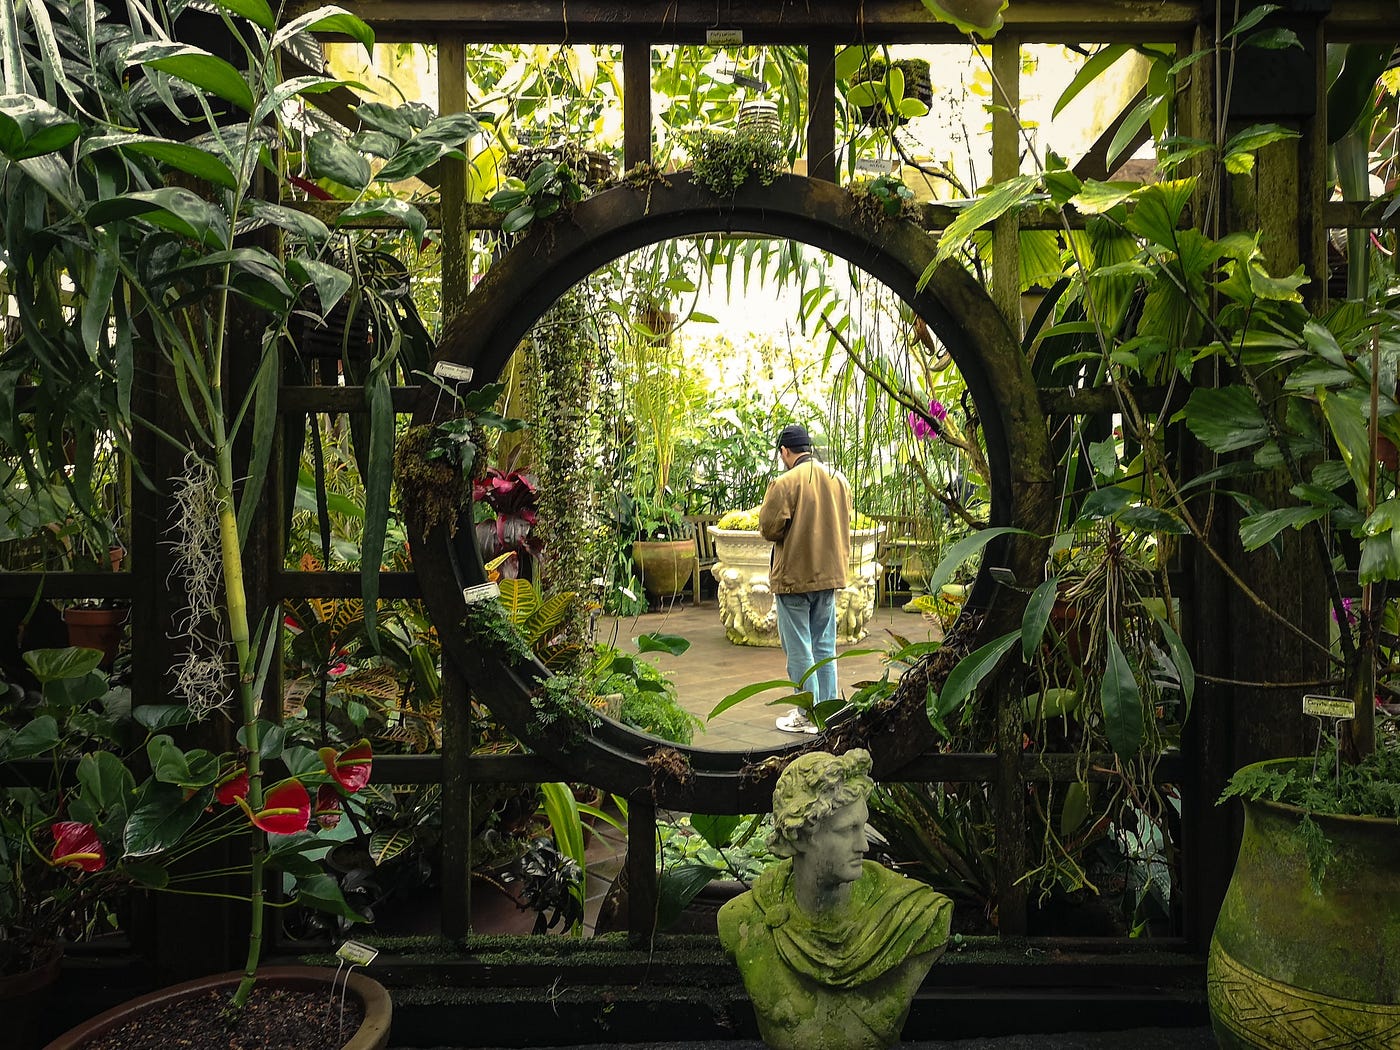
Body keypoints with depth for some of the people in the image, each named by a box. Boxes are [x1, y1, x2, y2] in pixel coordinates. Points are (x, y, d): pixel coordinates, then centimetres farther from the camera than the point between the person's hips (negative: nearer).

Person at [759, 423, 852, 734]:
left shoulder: (785, 483, -16)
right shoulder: (839, 480, 6)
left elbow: (769, 528, -15)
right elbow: (845, 524, 14)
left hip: (795, 577, -6)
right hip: (830, 574, 7)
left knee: (799, 650, 3)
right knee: (825, 648, 14)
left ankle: (808, 715, 9)